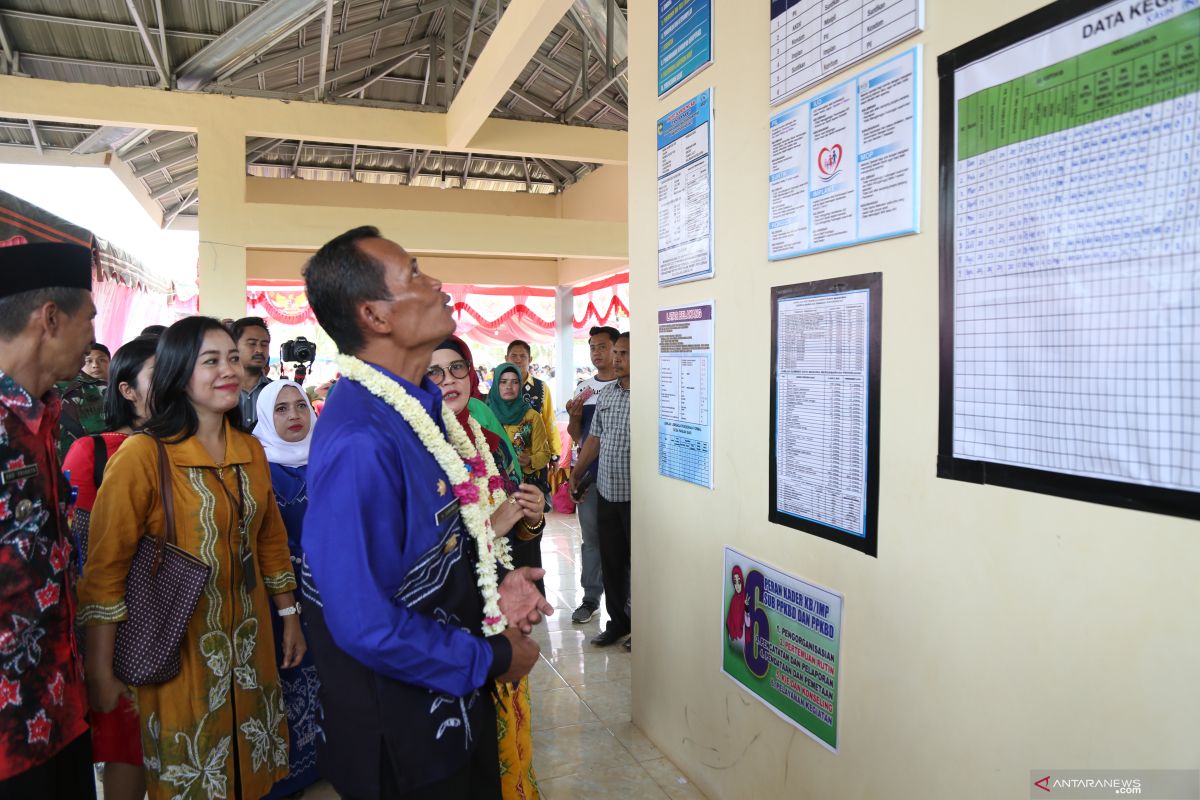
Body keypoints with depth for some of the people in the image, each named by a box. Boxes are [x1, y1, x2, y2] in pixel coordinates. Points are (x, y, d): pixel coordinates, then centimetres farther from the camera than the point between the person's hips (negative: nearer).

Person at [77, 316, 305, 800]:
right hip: (177, 649, -5)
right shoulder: (142, 456, -14)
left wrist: (290, 616, 13)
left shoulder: (250, 450, 4)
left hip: (249, 643, 5)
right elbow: (106, 569, -13)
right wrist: (100, 673, -12)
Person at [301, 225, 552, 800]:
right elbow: (367, 625, -29)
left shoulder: (420, 405, 0)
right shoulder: (359, 443, -30)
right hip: (404, 727, -8)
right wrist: (493, 659, -16)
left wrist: (492, 586, -2)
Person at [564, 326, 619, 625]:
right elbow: (576, 436, 15)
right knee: (591, 538, 13)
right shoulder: (583, 388, 12)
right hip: (589, 475, 5)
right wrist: (574, 417, -3)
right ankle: (591, 599, 26)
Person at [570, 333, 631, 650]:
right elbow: (594, 438, 18)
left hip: (636, 496, -7)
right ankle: (618, 621, 29)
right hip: (607, 492, 7)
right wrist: (576, 473, 19)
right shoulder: (606, 394, 11)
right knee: (611, 561, 15)